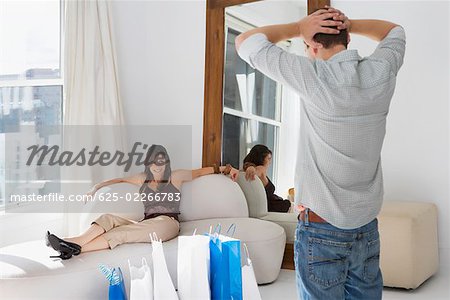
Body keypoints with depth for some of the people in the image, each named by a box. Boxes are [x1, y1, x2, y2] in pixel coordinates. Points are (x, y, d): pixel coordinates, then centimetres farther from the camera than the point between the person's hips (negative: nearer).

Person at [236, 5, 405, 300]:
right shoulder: (381, 72, -1)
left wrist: (298, 27, -1)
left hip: (322, 229, -5)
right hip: (368, 229, 5)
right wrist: (347, 24, 9)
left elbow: (245, 41, -5)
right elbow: (394, 30, 23)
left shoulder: (313, 77, -15)